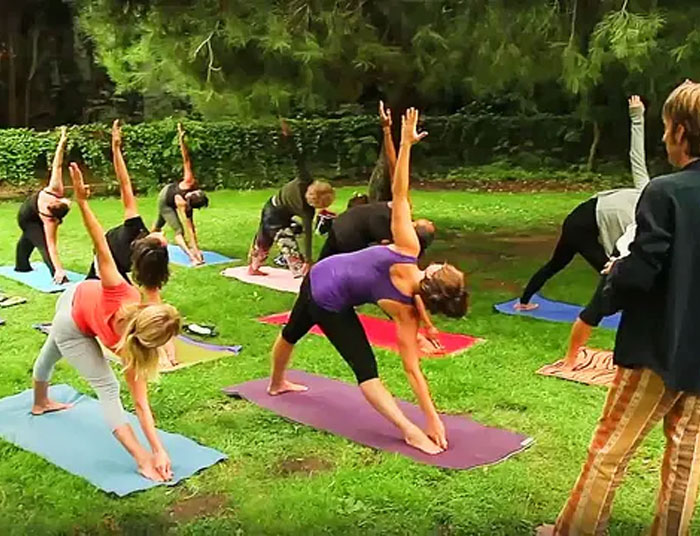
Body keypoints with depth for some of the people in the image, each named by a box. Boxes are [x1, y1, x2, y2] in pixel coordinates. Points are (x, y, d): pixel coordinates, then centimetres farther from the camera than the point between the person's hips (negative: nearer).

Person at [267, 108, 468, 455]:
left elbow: (399, 196, -32)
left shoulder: (407, 251, -24)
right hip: (331, 303, -5)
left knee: (292, 333, 29)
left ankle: (276, 384, 58)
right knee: (365, 368, -2)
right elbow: (412, 370, -24)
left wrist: (406, 143, -32)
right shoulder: (405, 312, -25)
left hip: (319, 275, 5)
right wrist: (432, 420, -21)